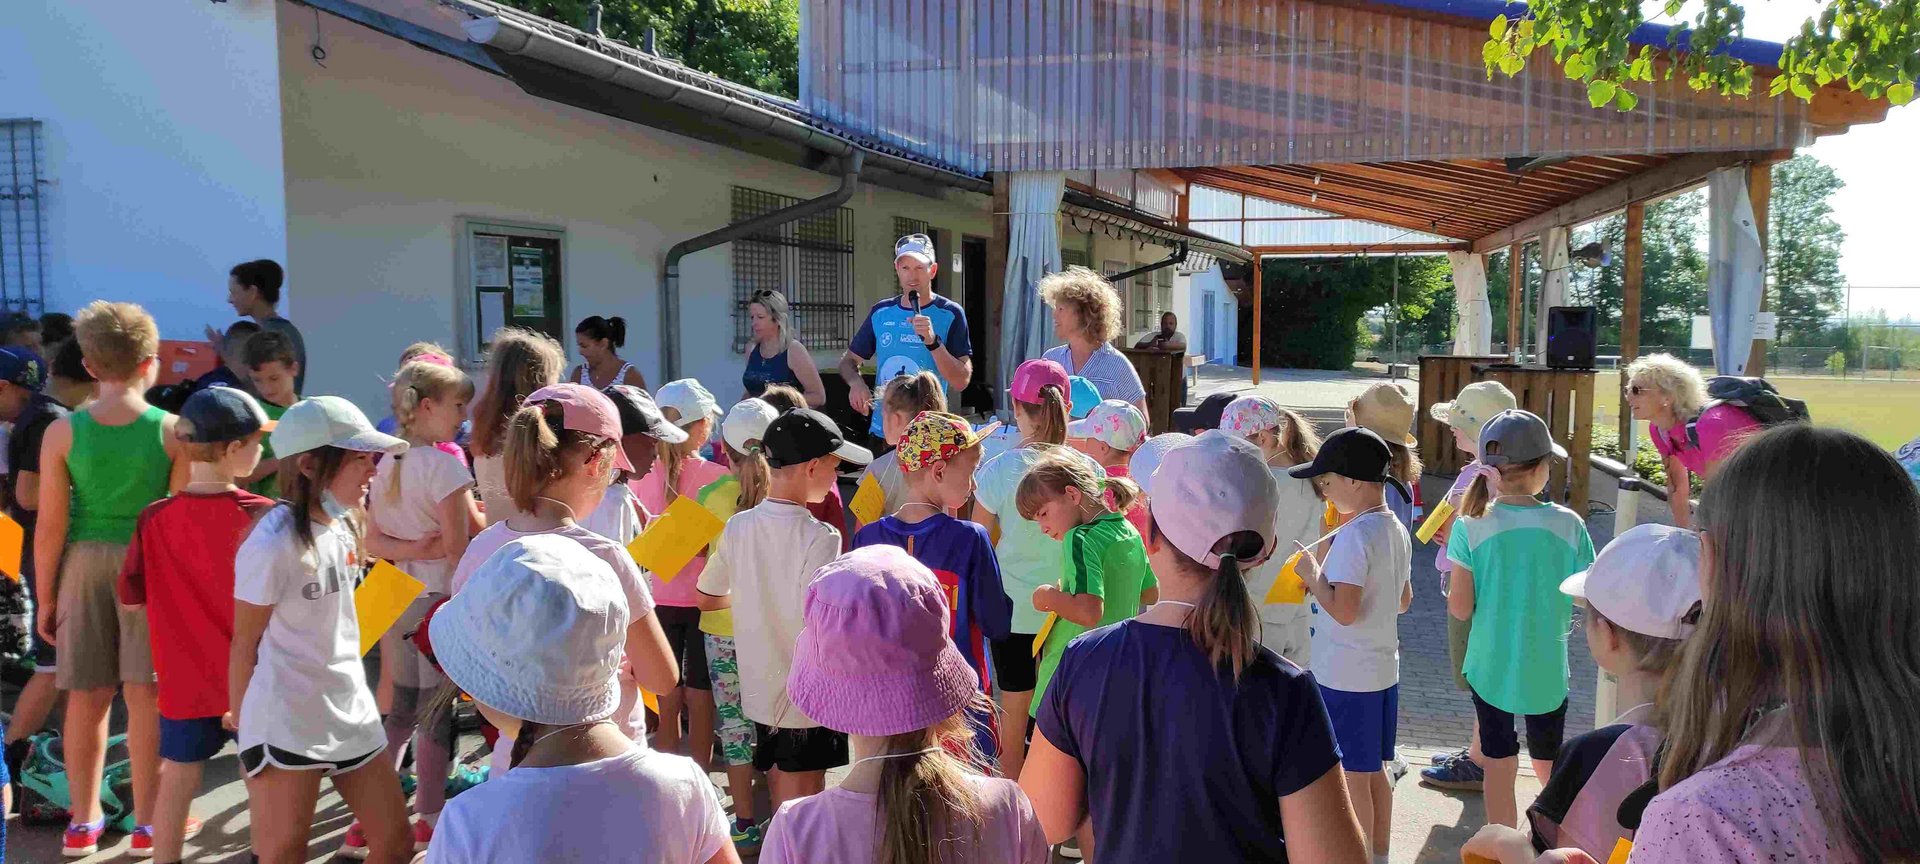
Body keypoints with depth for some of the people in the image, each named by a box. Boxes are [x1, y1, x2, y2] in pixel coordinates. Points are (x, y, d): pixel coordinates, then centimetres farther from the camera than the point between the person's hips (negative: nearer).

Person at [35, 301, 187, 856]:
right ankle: (148, 821, 14)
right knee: (145, 695, 6)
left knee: (87, 695, 12)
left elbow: (51, 525, -4)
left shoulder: (63, 432, -7)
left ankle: (84, 820, 24)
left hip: (85, 562, 2)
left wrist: (45, 596, 7)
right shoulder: (172, 431, -10)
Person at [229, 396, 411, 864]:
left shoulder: (342, 526, 3)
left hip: (351, 710, 8)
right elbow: (244, 644, -11)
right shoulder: (273, 545, -20)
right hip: (285, 725, -7)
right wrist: (243, 727, -3)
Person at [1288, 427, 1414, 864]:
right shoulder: (1397, 531, 6)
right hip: (1382, 669, 9)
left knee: (1352, 777, 4)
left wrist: (1313, 576, -13)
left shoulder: (1353, 536, -22)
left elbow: (1344, 610, -28)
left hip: (1345, 676, -9)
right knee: (1374, 770, 20)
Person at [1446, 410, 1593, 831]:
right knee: (1550, 764, 23)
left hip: (1490, 666, -1)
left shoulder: (1471, 527, -15)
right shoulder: (1568, 524, -13)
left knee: (1499, 768, 13)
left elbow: (1460, 608, -13)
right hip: (1546, 669, 1)